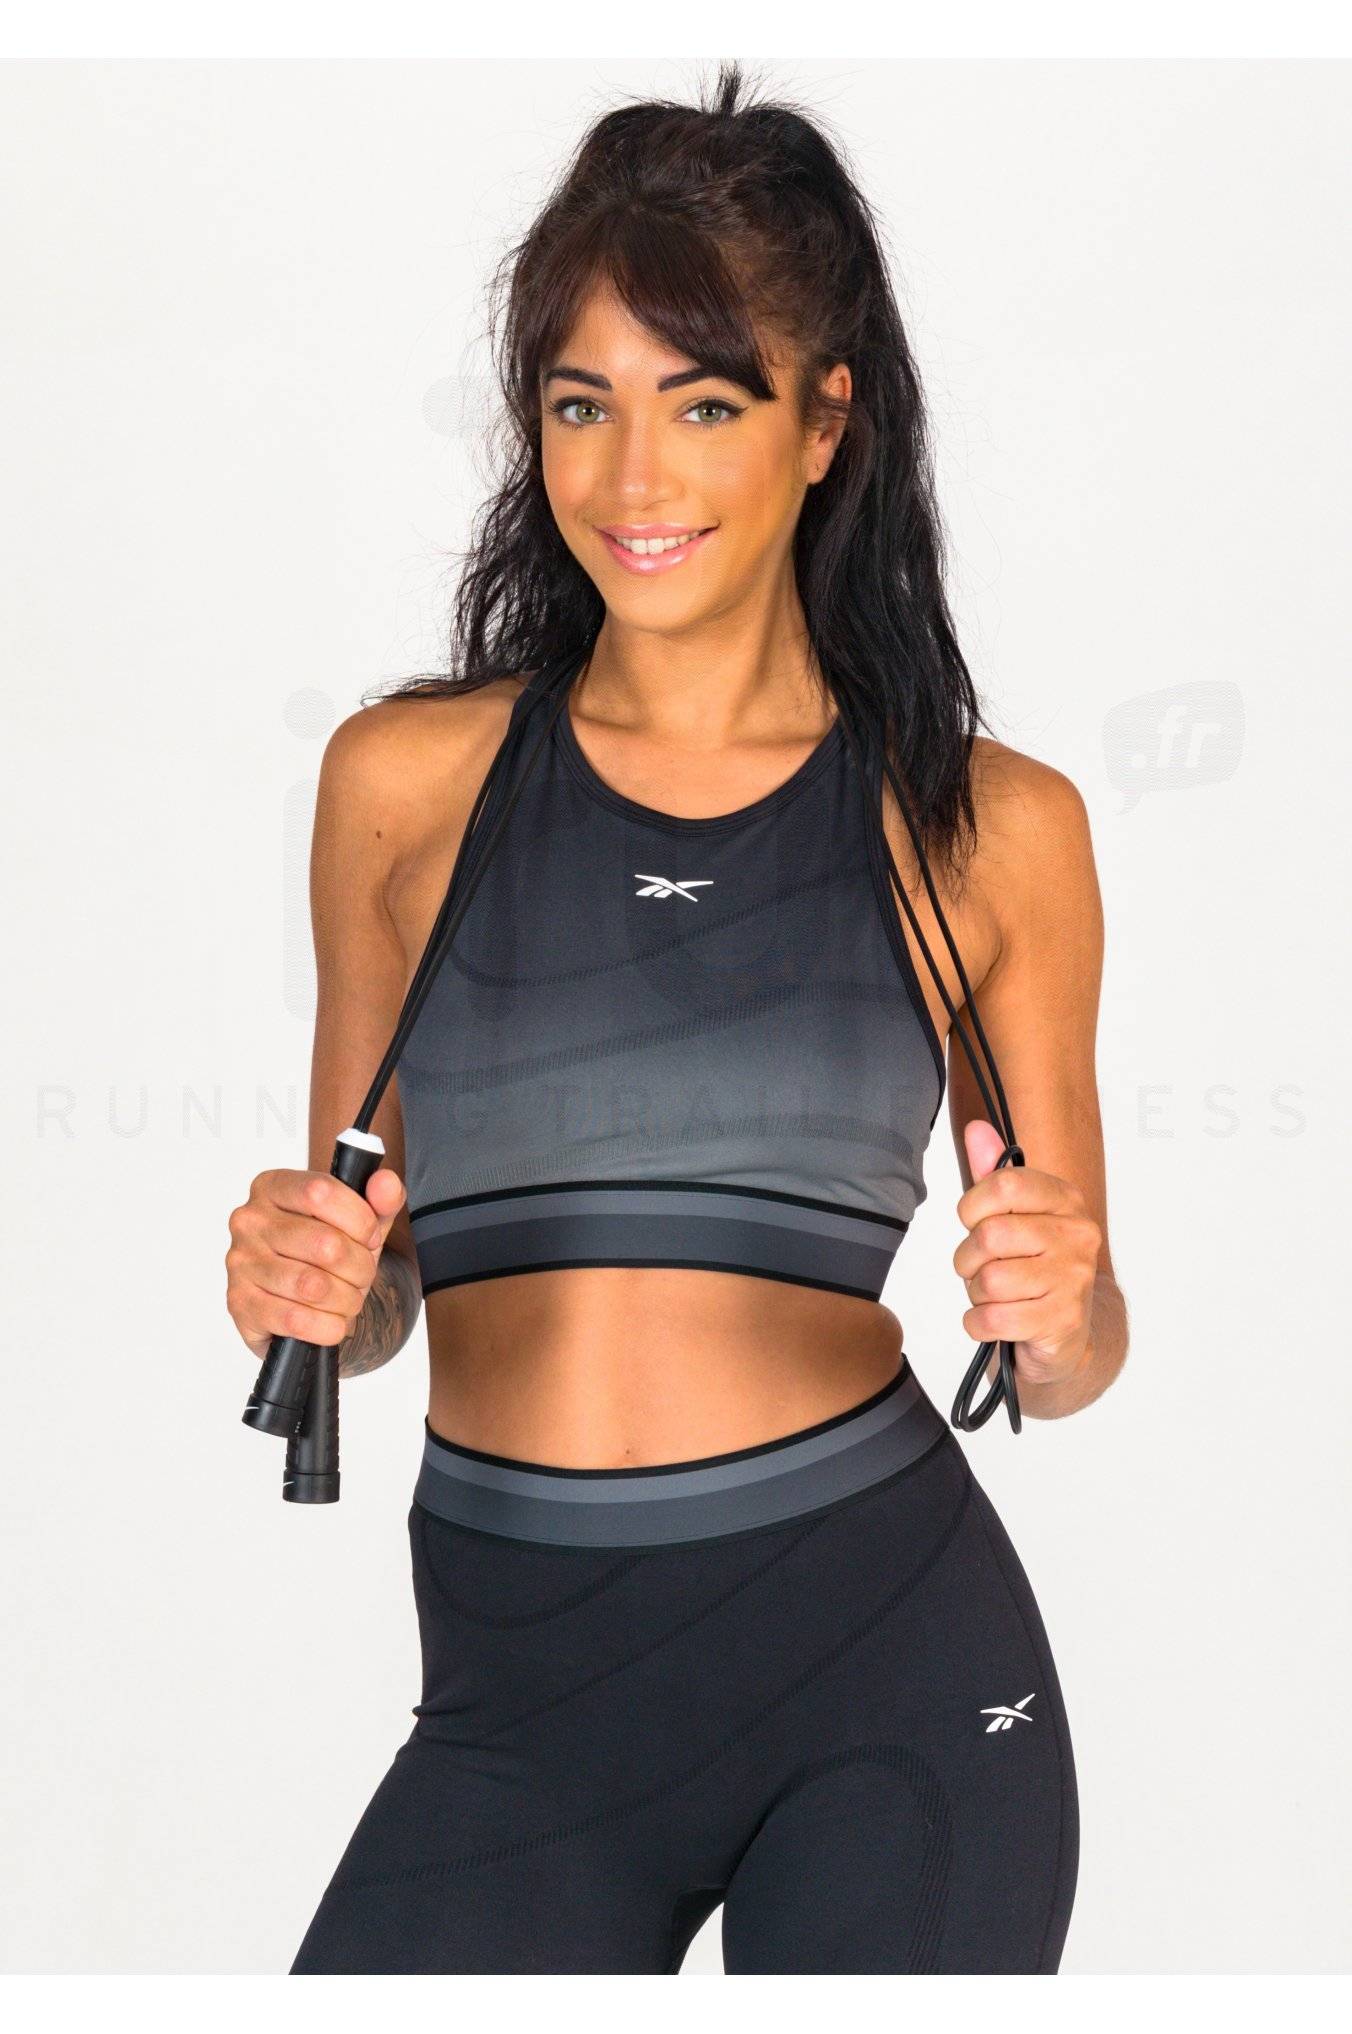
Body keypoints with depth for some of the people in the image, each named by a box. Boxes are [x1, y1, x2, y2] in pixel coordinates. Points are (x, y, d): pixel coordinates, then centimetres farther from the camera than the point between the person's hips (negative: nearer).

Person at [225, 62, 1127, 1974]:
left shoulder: (994, 827, 1)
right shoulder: (405, 780, 3)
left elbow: (1070, 1365, 8)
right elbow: (365, 1293, 11)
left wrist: (1060, 1306, -13)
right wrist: (311, 1288, -10)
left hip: (889, 1664, 0)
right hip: (524, 1684, 1)